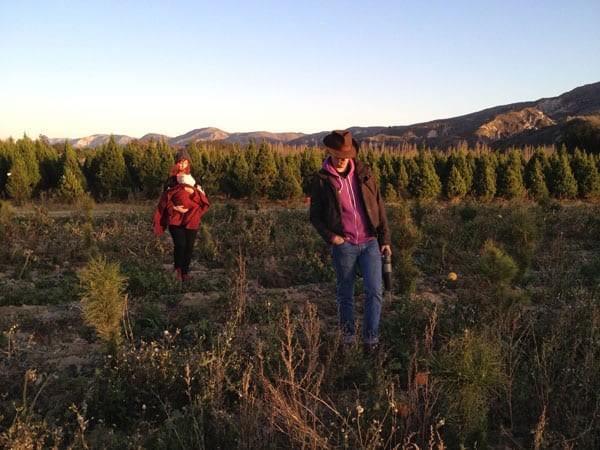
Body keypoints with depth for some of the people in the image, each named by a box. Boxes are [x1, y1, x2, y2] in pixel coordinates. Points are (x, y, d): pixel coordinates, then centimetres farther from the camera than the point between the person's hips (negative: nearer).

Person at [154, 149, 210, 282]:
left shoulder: (193, 179, 10)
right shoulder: (171, 179, 5)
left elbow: (202, 197, 5)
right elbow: (165, 198, 2)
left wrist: (193, 191, -15)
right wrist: (174, 208, -15)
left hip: (191, 218, 2)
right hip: (175, 218, -2)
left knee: (189, 246, -1)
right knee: (180, 244, -15)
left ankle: (185, 272, 17)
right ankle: (177, 268, 9)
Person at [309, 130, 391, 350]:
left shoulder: (363, 173, 3)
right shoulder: (322, 181, -2)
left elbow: (379, 206, 8)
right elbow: (315, 216, 5)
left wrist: (385, 238, 4)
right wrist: (330, 236, -11)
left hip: (370, 243, 2)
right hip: (344, 245, -1)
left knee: (374, 291, -5)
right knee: (345, 294, 9)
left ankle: (371, 338, 7)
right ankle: (348, 335, 26)